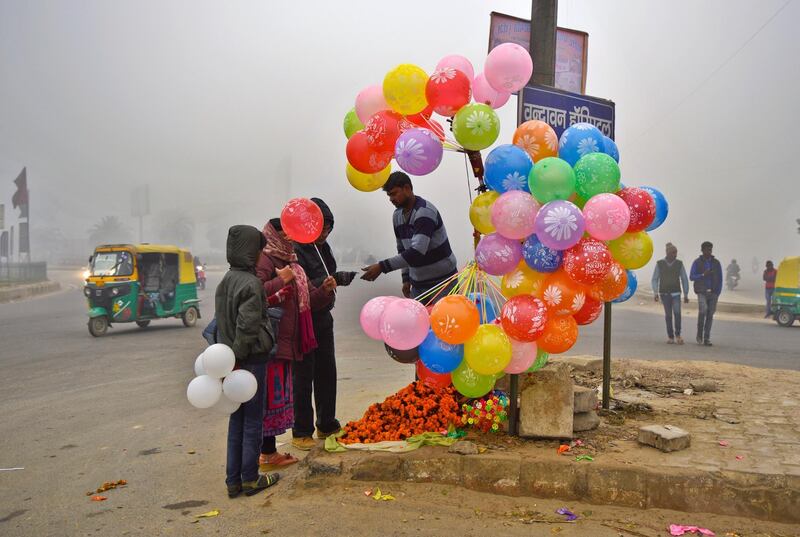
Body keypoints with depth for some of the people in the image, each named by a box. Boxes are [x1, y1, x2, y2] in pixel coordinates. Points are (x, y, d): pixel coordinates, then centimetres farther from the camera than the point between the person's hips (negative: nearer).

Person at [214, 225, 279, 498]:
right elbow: (247, 326, -22)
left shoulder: (226, 280, 8)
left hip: (233, 359, 8)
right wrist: (237, 356, -13)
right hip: (252, 359, -7)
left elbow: (221, 321, 12)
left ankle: (233, 481, 20)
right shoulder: (251, 283, -16)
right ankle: (250, 479, 16)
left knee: (236, 419, 14)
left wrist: (230, 356, 15)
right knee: (253, 420, 5)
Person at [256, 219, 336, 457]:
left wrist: (325, 290, 3)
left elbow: (309, 301, 21)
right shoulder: (264, 261, -9)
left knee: (280, 396, 14)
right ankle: (267, 453, 3)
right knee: (272, 396, -6)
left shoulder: (291, 263, 20)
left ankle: (270, 451, 24)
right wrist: (280, 280, -22)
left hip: (288, 343, 10)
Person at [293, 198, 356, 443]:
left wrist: (340, 278, 0)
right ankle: (302, 431, 15)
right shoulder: (295, 251, -19)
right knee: (303, 377, 2)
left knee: (327, 372, 16)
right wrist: (334, 280, -29)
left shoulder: (322, 247, 8)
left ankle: (326, 424, 30)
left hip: (323, 319, 9)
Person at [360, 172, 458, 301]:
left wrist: (382, 266, -33)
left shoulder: (425, 212, -20)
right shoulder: (397, 215, 5)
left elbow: (417, 251, -31)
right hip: (418, 284, 7)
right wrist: (406, 278, 10)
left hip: (442, 281, -7)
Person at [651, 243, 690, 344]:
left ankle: (677, 334, -2)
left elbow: (684, 280, 4)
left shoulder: (679, 263, 0)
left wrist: (686, 295, 2)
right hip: (664, 294, 0)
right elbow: (654, 280, 0)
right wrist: (656, 293, -10)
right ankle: (670, 337, 10)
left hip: (676, 293, 0)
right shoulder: (659, 264, -3)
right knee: (668, 315, 0)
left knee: (677, 312, -18)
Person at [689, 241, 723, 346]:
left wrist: (718, 292, 1)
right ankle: (699, 335, -6)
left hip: (713, 292, 3)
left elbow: (720, 278, 10)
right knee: (703, 311, -22)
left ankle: (706, 339, 10)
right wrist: (703, 275, -17)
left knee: (710, 315, 3)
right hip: (702, 292, -3)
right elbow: (691, 277, 0)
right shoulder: (697, 262, 2)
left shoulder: (716, 262, 8)